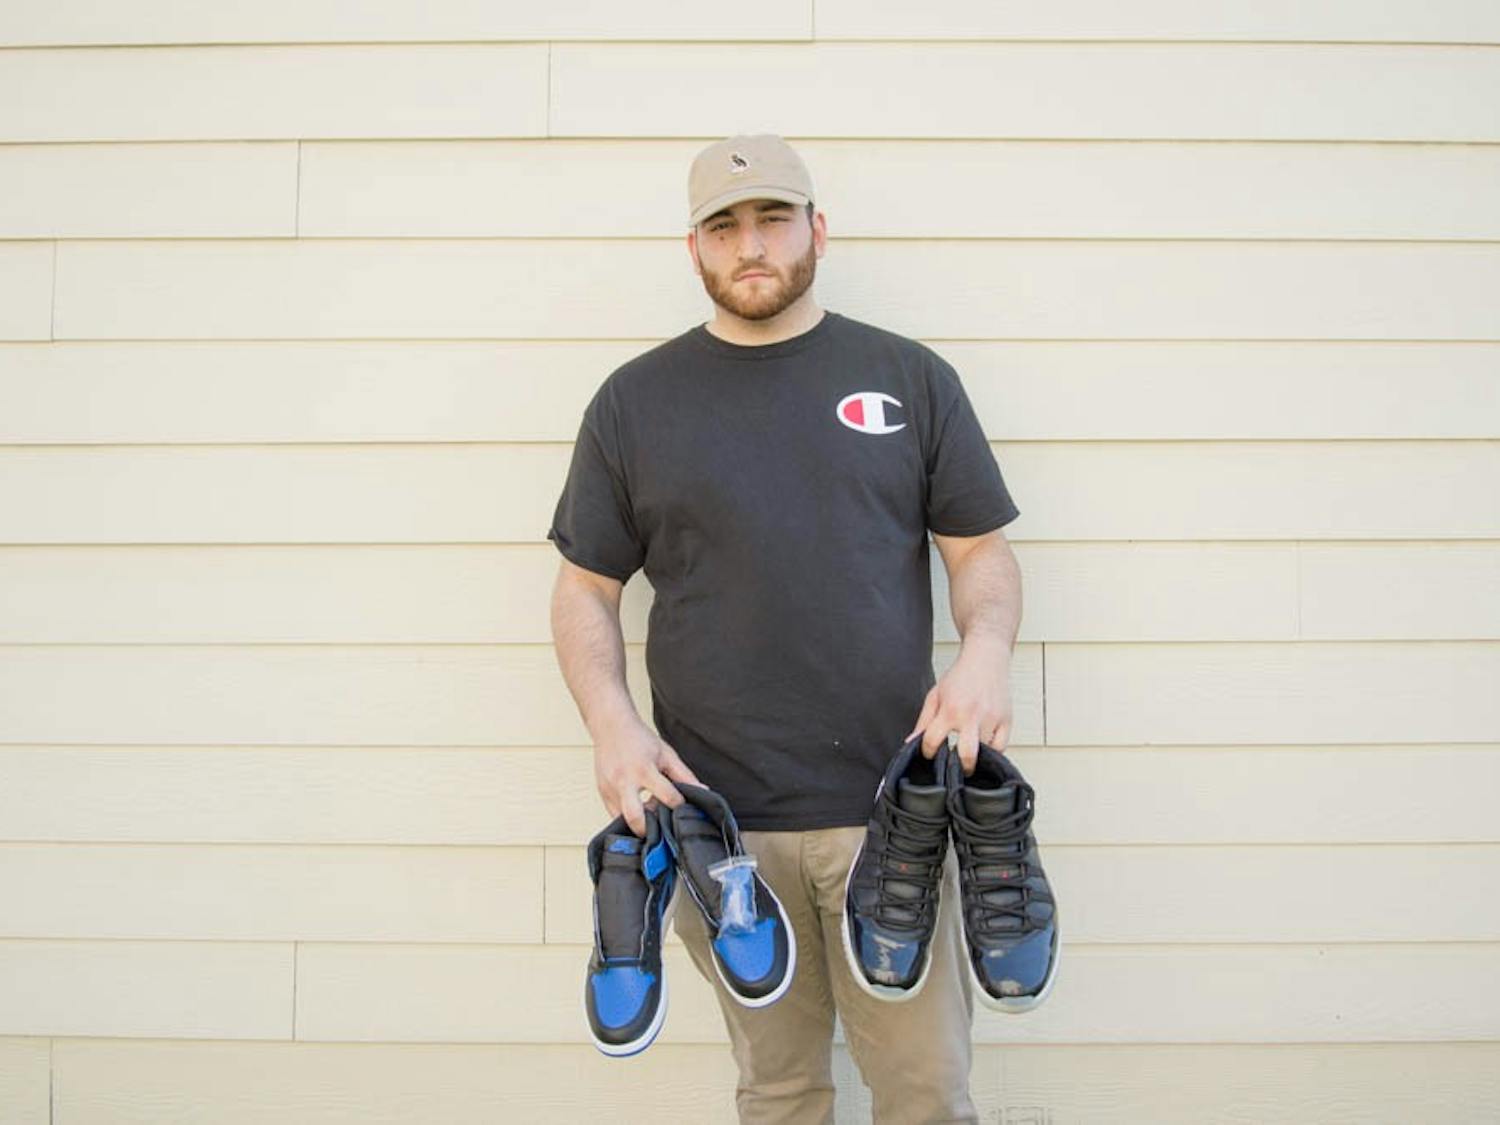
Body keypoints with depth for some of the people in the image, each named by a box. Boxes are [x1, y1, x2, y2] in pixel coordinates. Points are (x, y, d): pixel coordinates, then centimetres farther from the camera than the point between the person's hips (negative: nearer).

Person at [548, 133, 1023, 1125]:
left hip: (893, 804, 0)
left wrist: (985, 651, -12)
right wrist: (611, 720, -7)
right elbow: (586, 588, 10)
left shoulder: (912, 379, 8)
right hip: (715, 813, 0)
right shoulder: (634, 401, 8)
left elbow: (983, 552, 8)